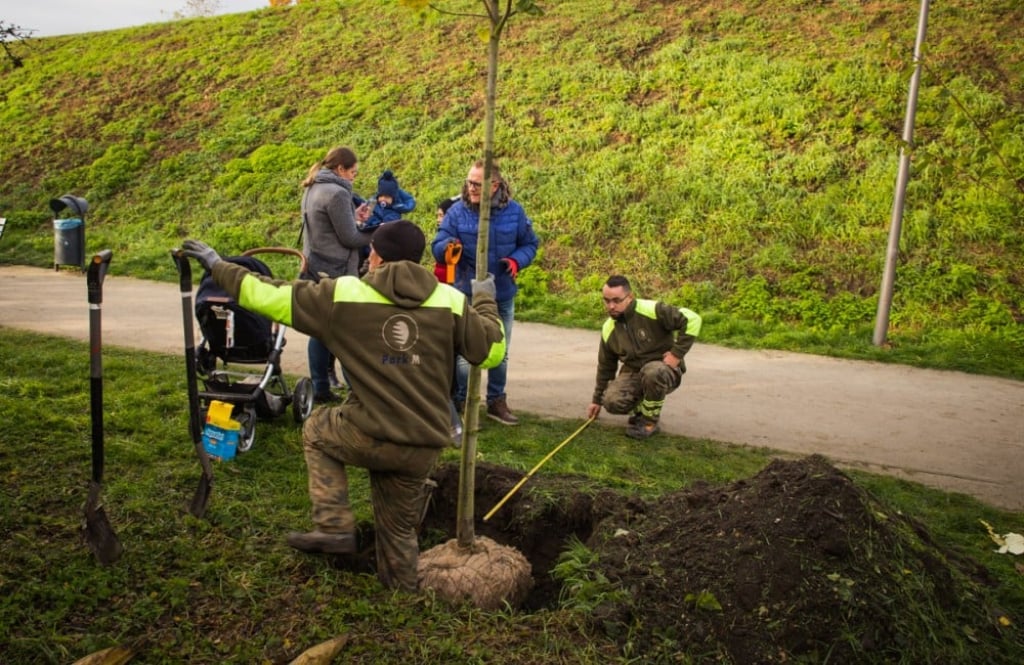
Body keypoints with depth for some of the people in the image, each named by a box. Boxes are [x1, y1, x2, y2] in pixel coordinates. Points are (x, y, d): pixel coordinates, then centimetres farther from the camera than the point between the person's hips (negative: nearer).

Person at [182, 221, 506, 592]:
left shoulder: (344, 294, -2)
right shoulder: (450, 301, 1)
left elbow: (270, 296, 4)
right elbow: (492, 352, 6)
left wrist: (218, 266, 19)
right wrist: (485, 300, 24)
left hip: (369, 437, -3)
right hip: (425, 446, 3)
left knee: (317, 430, 30)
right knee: (400, 526, 25)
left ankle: (334, 529, 21)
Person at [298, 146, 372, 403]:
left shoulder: (313, 189, 12)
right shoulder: (336, 192, -17)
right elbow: (349, 238, -16)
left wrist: (353, 217, 8)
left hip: (316, 268, 9)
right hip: (335, 272, -9)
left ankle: (320, 389, 18)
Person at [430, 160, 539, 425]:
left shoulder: (514, 211, -5)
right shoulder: (457, 211, -10)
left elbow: (530, 244, 5)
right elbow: (437, 247, -11)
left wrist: (517, 260, -16)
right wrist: (448, 247, -35)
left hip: (503, 296, 3)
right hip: (467, 295, -3)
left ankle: (496, 401, 33)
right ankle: (462, 404, 17)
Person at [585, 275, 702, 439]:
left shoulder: (652, 310, -20)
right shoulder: (608, 329, -2)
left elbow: (692, 320, -21)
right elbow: (605, 367, 11)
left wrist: (677, 353, -20)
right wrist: (597, 400, 16)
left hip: (664, 370, -4)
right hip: (633, 373, 4)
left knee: (653, 372, -39)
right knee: (612, 401, -24)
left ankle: (650, 421, -14)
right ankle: (640, 410, 10)